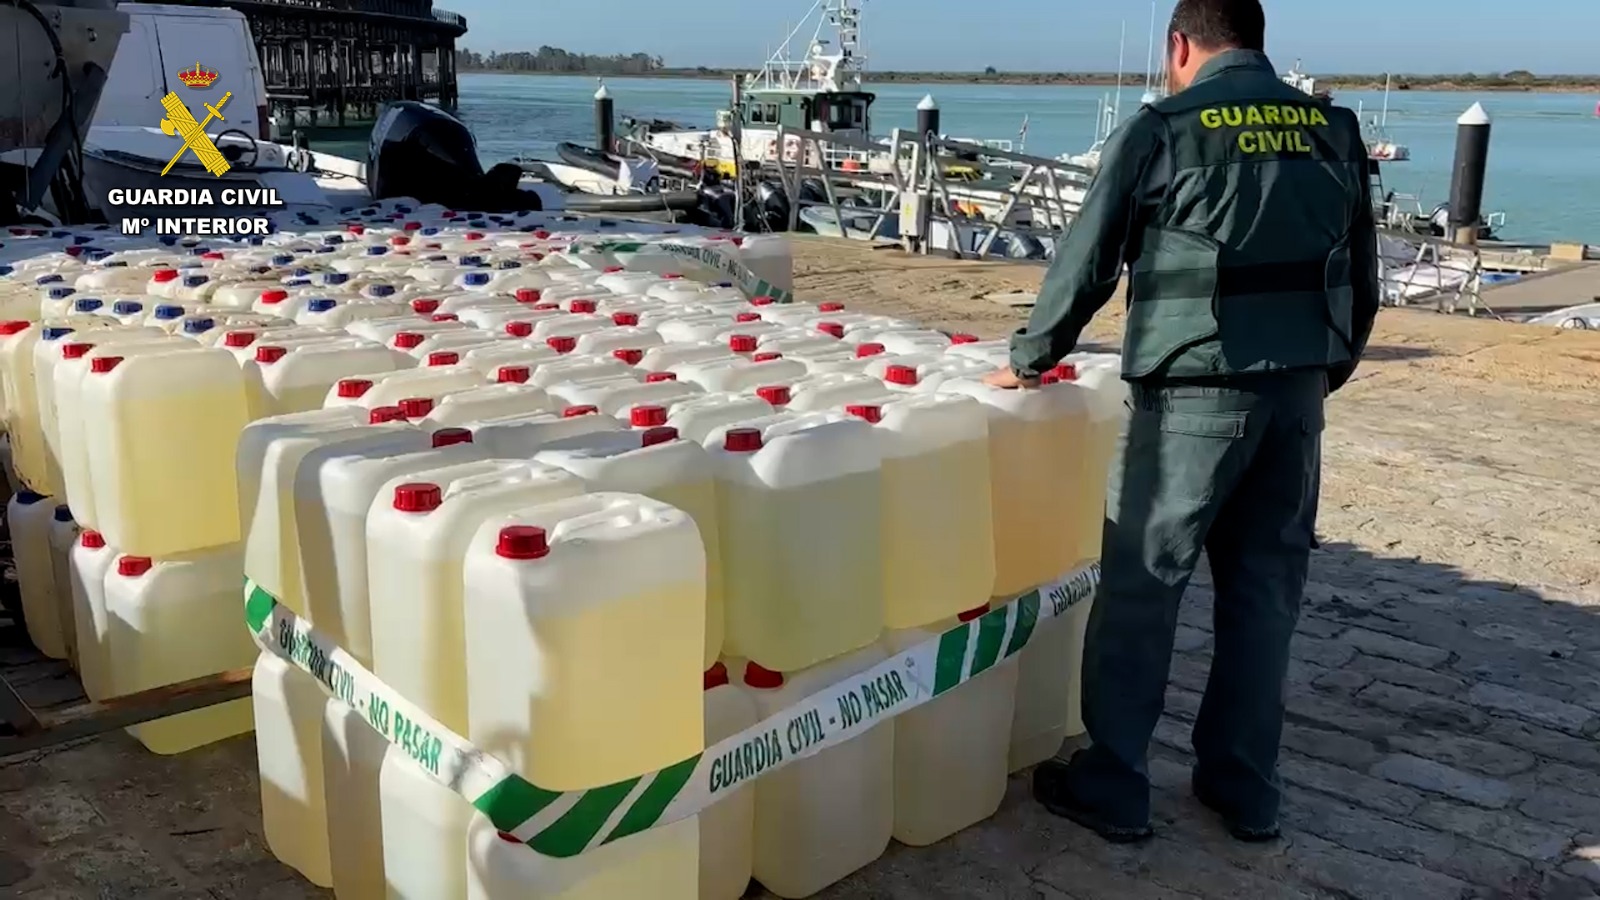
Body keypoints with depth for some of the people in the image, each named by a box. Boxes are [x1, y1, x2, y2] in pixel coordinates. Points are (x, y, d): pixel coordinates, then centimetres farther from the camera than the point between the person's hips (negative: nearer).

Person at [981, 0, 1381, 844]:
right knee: (1265, 591, 13)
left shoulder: (1162, 131, -5)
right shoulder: (1334, 131, 9)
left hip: (1196, 394, -5)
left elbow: (1086, 262, -3)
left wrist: (1027, 360, 9)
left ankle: (1111, 784, 13)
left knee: (1139, 588, 5)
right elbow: (1362, 275, 13)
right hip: (1298, 390, 5)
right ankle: (1244, 787, 23)